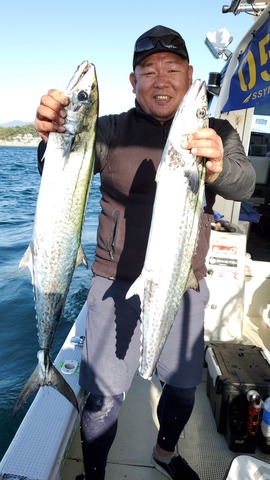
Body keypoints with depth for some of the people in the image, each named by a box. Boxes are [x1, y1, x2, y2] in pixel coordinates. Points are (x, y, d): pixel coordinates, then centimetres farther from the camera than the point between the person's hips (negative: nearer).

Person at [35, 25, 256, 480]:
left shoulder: (216, 132, 1)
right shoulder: (111, 130, -3)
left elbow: (244, 183, -16)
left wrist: (219, 169, -39)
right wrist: (52, 138, -38)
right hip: (117, 284, -2)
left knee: (183, 384, 18)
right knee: (104, 393, 2)